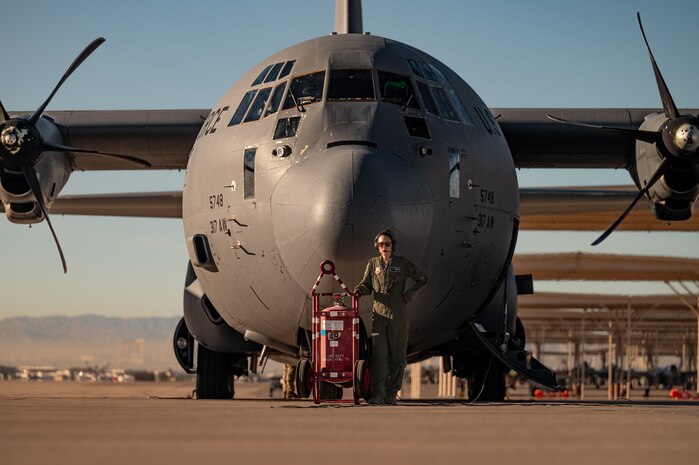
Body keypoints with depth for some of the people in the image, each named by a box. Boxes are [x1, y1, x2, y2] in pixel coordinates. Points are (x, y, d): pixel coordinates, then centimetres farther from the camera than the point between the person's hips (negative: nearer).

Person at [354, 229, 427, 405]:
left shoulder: (403, 263, 4)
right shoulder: (373, 263, 9)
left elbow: (422, 279, 13)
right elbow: (367, 284, 9)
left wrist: (409, 293, 1)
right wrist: (359, 290, -14)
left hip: (398, 315, -1)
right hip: (379, 313, 1)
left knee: (397, 355, 0)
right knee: (378, 353, -9)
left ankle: (391, 394, 6)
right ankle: (377, 394, -11)